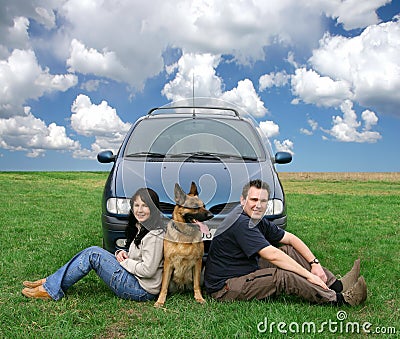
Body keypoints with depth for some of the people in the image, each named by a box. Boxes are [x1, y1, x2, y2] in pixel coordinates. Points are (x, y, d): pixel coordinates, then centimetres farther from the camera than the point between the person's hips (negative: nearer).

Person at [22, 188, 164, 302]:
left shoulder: (154, 236, -20)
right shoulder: (140, 228, 9)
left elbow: (148, 270, -24)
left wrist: (123, 261, -11)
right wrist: (123, 254, -1)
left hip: (142, 291, -9)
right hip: (135, 281, 9)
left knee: (93, 254, -13)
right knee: (92, 252, 1)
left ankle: (51, 289, -3)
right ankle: (50, 282, 6)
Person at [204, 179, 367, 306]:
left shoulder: (258, 221, 5)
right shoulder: (241, 224, -25)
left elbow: (291, 238, 9)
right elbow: (272, 255, -29)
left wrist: (314, 263, -2)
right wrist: (309, 275, -24)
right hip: (224, 288, -9)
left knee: (289, 251, 2)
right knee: (283, 276, -26)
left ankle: (336, 285, 2)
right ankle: (339, 299, -14)